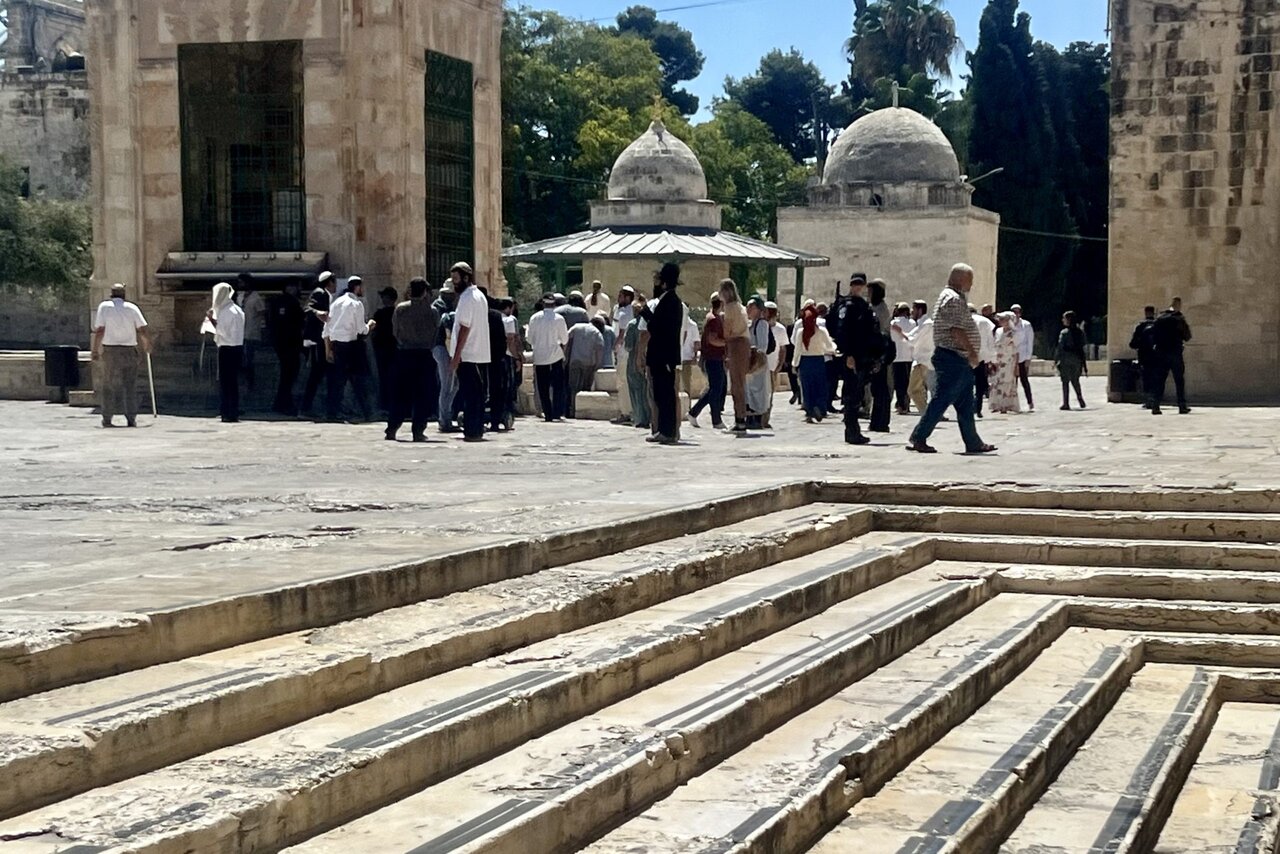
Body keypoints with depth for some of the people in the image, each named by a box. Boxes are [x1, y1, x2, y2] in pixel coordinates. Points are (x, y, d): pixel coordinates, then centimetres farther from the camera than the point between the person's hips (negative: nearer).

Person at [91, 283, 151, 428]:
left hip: (110, 351, -1)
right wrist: (147, 345, 15)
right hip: (129, 351, 1)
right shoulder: (132, 308, 2)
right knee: (130, 386, 5)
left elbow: (99, 330, -7)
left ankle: (107, 419, 9)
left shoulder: (104, 306, -1)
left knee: (108, 386, 8)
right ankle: (131, 419, 0)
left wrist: (95, 350, -2)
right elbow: (143, 330, -1)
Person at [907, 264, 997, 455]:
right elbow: (956, 330, -21)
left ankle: (973, 443, 16)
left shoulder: (956, 298, 21)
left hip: (958, 360, 11)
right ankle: (919, 438, -5)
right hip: (953, 358, -11)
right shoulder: (953, 299, -14)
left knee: (966, 404, 12)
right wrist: (972, 352, -18)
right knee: (942, 400, -8)